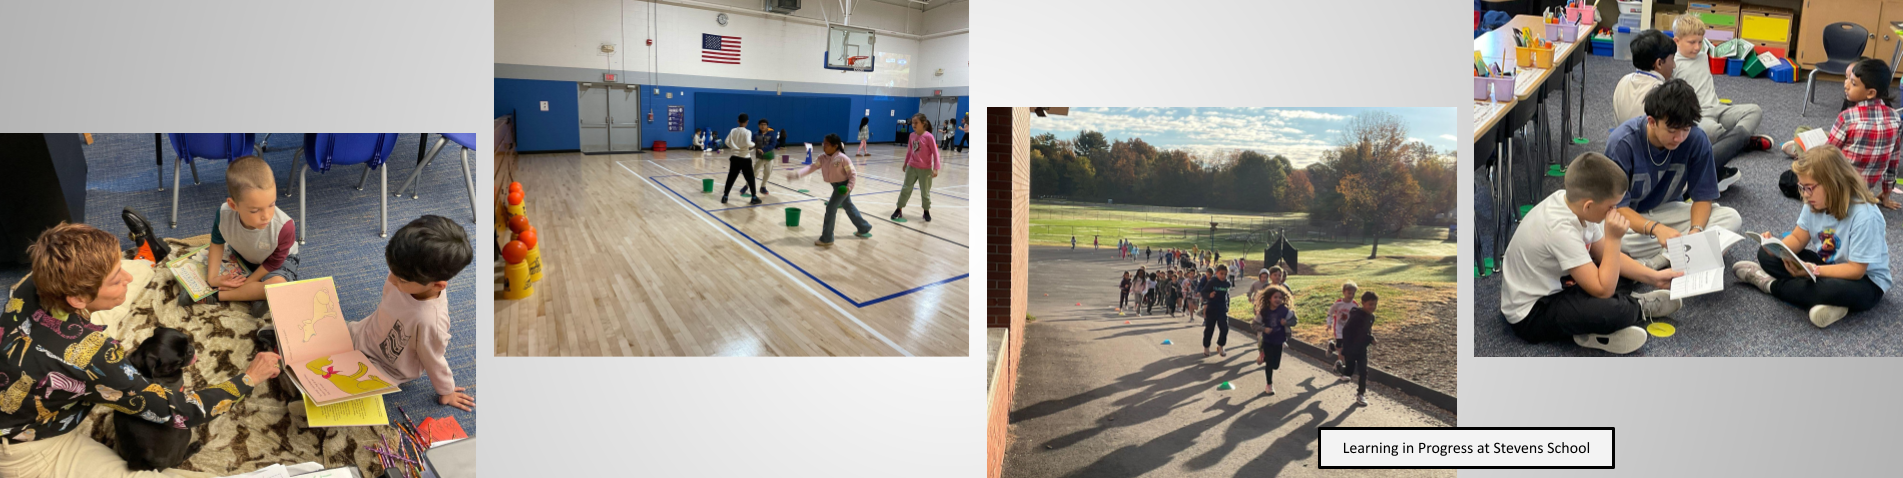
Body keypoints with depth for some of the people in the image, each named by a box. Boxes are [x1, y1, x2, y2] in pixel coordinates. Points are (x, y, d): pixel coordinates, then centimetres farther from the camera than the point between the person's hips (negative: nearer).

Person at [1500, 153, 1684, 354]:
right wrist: (1613, 239, -25)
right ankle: (1638, 307, 4)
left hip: (1555, 285, 10)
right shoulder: (1561, 230, -32)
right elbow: (1603, 290, -28)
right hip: (1530, 315, -10)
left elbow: (1604, 255, 8)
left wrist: (1653, 277, 3)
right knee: (1615, 312, -27)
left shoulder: (1570, 201, -7)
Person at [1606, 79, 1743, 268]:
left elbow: (1702, 196, -6)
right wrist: (1656, 229, -43)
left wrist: (1696, 230, -28)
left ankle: (1652, 263, -27)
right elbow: (1617, 206, -24)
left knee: (1731, 218, -19)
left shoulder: (1696, 139, -14)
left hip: (1667, 210, 4)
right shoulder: (1622, 143, -24)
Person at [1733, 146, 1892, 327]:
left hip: (1865, 281, -7)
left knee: (1836, 290, -41)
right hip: (1823, 263, 7)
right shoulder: (1814, 204, -8)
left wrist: (1814, 270, -39)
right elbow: (1798, 238, 0)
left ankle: (1771, 284, -15)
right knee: (1766, 255, -7)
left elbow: (1855, 270, -29)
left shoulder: (1864, 216, -29)